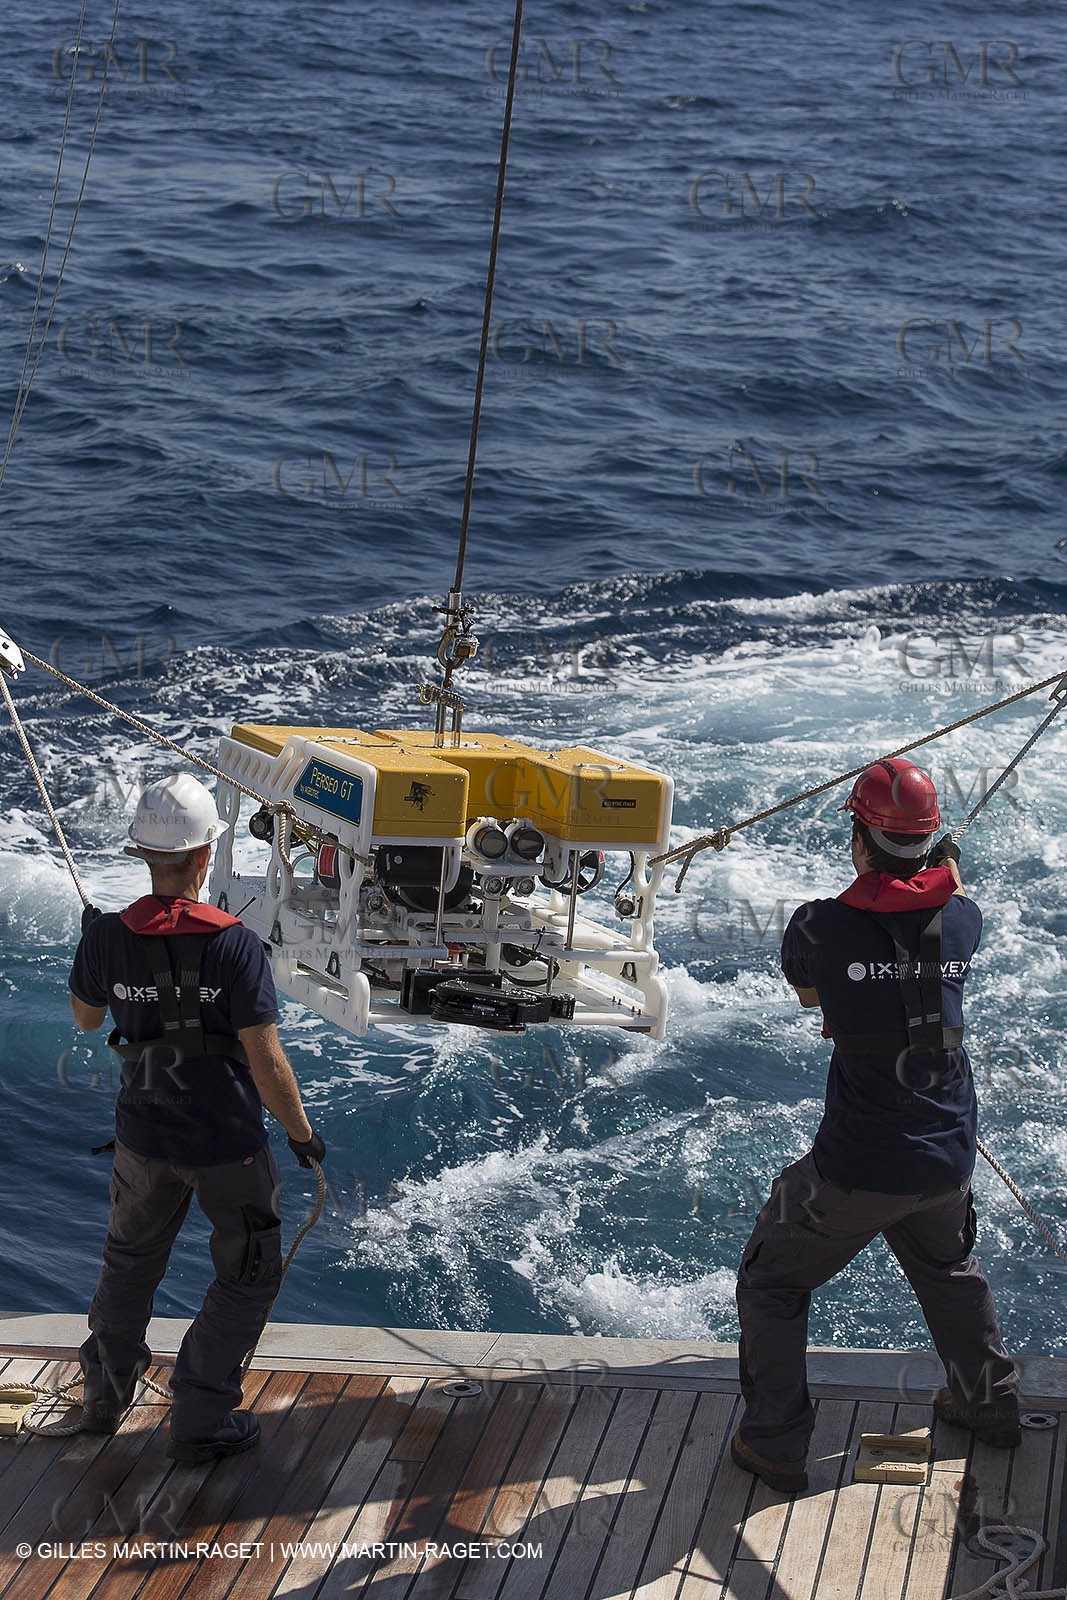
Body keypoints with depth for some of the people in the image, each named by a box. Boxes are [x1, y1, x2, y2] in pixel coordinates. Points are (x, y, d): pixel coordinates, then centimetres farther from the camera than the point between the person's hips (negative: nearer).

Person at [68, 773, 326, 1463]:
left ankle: (106, 1396, 41)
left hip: (144, 1135, 4)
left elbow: (87, 1017, 11)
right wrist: (302, 1134, -6)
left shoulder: (110, 936, -10)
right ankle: (200, 1423, 15)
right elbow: (266, 1060, -20)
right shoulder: (235, 944, -21)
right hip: (227, 1142, -4)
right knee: (248, 1276, 14)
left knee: (131, 1261, 27)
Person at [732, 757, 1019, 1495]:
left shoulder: (823, 925, -15)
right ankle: (991, 1404, 45)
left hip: (856, 1169, -4)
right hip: (948, 1158, 4)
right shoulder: (961, 921, -6)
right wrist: (949, 865, 38)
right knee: (951, 1269, 33)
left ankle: (775, 1445, 16)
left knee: (772, 1284, 16)